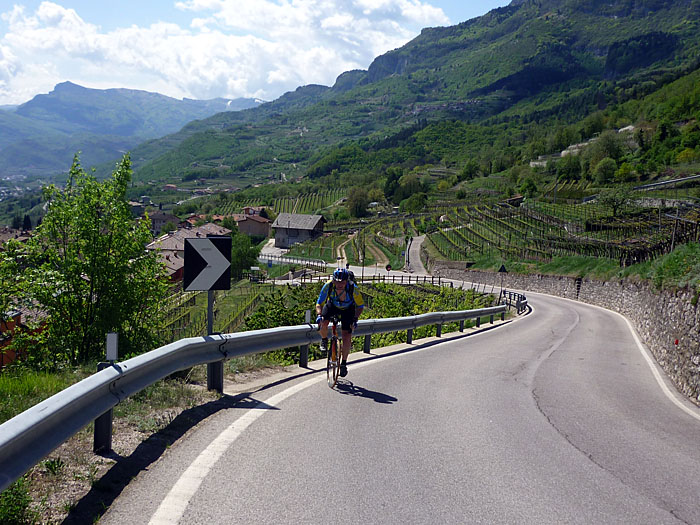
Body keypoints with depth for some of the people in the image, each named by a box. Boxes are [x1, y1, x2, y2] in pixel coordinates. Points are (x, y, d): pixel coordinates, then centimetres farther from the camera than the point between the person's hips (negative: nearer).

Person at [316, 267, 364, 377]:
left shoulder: (353, 288, -34)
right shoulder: (328, 286, -32)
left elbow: (360, 305, -20)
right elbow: (319, 303, -23)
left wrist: (355, 318, -33)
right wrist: (319, 315, -41)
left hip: (348, 309, -1)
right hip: (332, 305, 1)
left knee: (347, 337, -10)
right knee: (323, 323, -28)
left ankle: (343, 363, 9)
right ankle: (324, 340, 5)